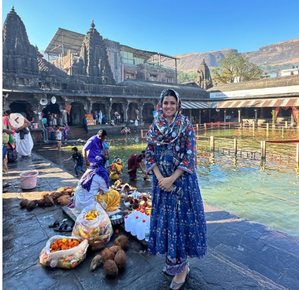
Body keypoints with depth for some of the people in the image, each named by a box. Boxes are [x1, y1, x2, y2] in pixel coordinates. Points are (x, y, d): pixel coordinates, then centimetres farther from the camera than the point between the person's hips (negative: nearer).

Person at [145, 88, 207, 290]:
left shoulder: (186, 126, -6)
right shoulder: (154, 127, 4)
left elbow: (190, 156, -10)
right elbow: (149, 155, 3)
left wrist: (172, 179, -16)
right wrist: (160, 178, -11)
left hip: (182, 180, -3)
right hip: (161, 180, 4)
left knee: (181, 218, 3)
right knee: (165, 219, 12)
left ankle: (182, 265, 23)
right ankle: (172, 260, 33)